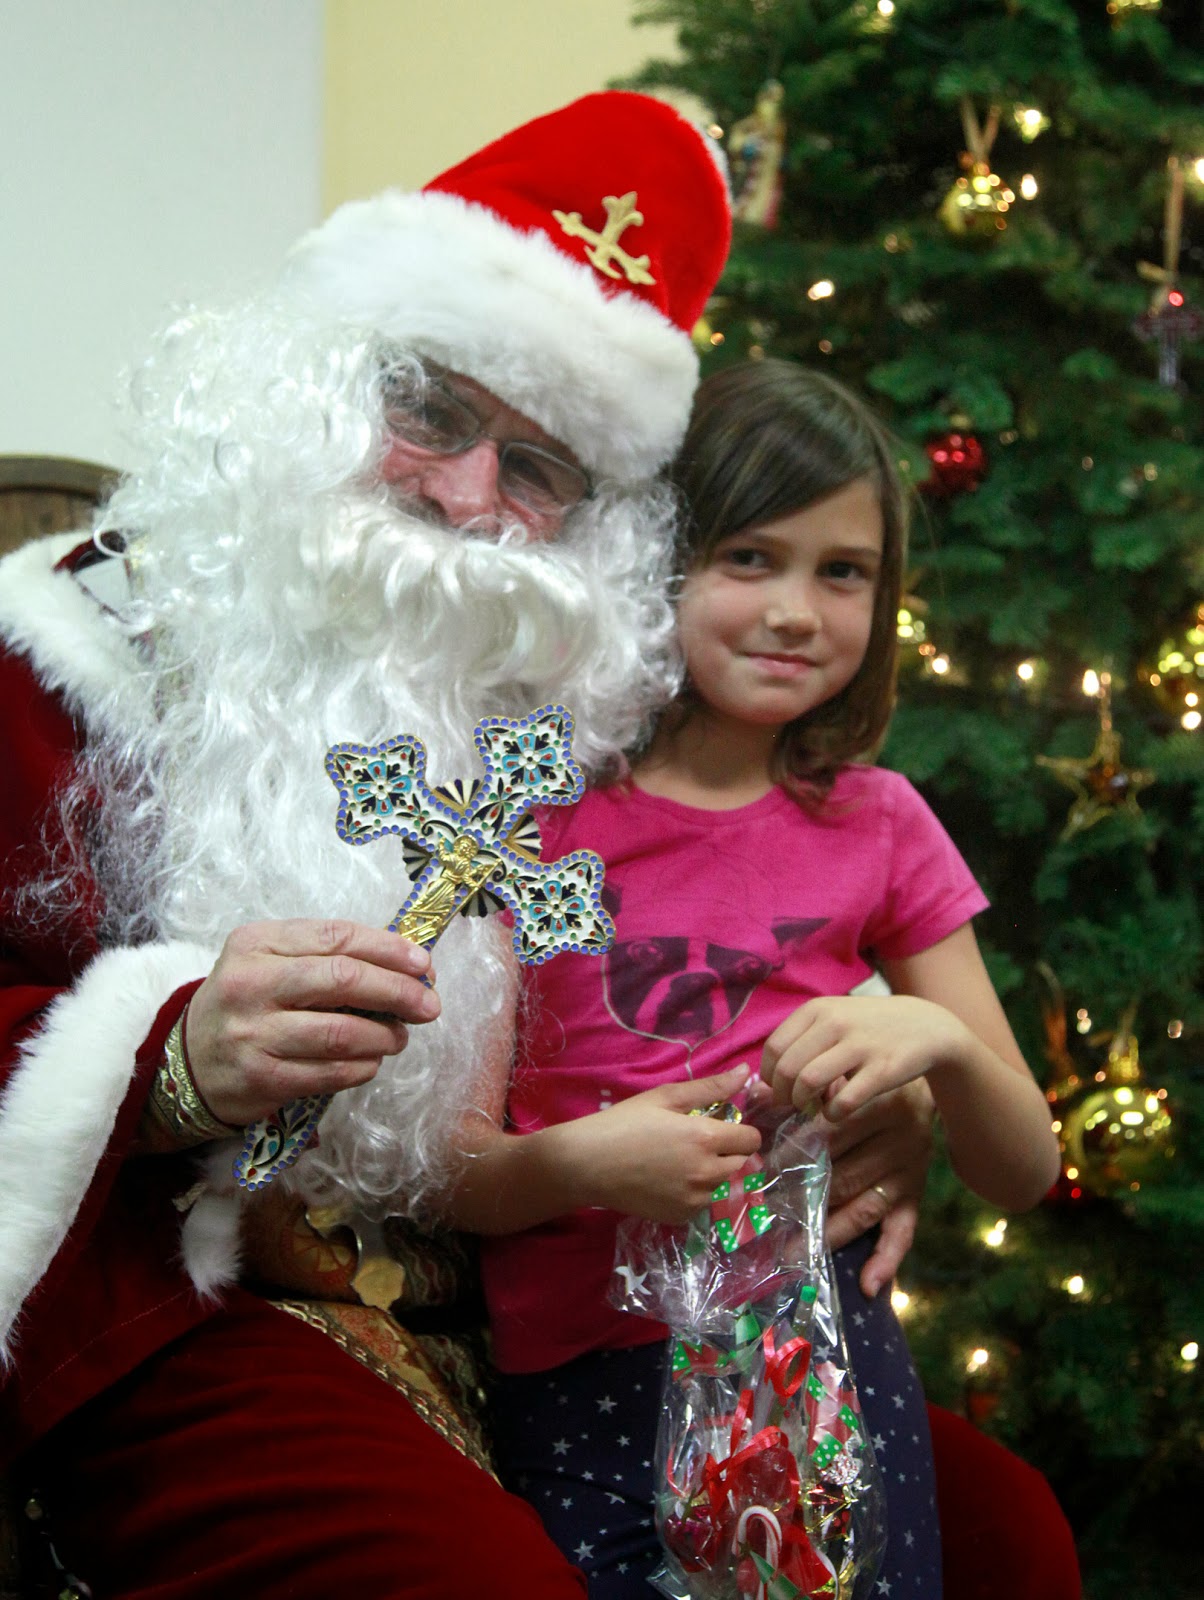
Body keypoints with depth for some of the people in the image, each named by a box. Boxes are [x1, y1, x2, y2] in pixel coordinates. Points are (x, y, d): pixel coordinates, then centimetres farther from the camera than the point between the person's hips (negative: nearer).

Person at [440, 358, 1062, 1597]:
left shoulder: (876, 823, 8)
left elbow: (1026, 1173, 7)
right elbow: (454, 1172, -2)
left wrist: (941, 1041, -14)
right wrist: (577, 1163, -24)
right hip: (581, 1371, -2)